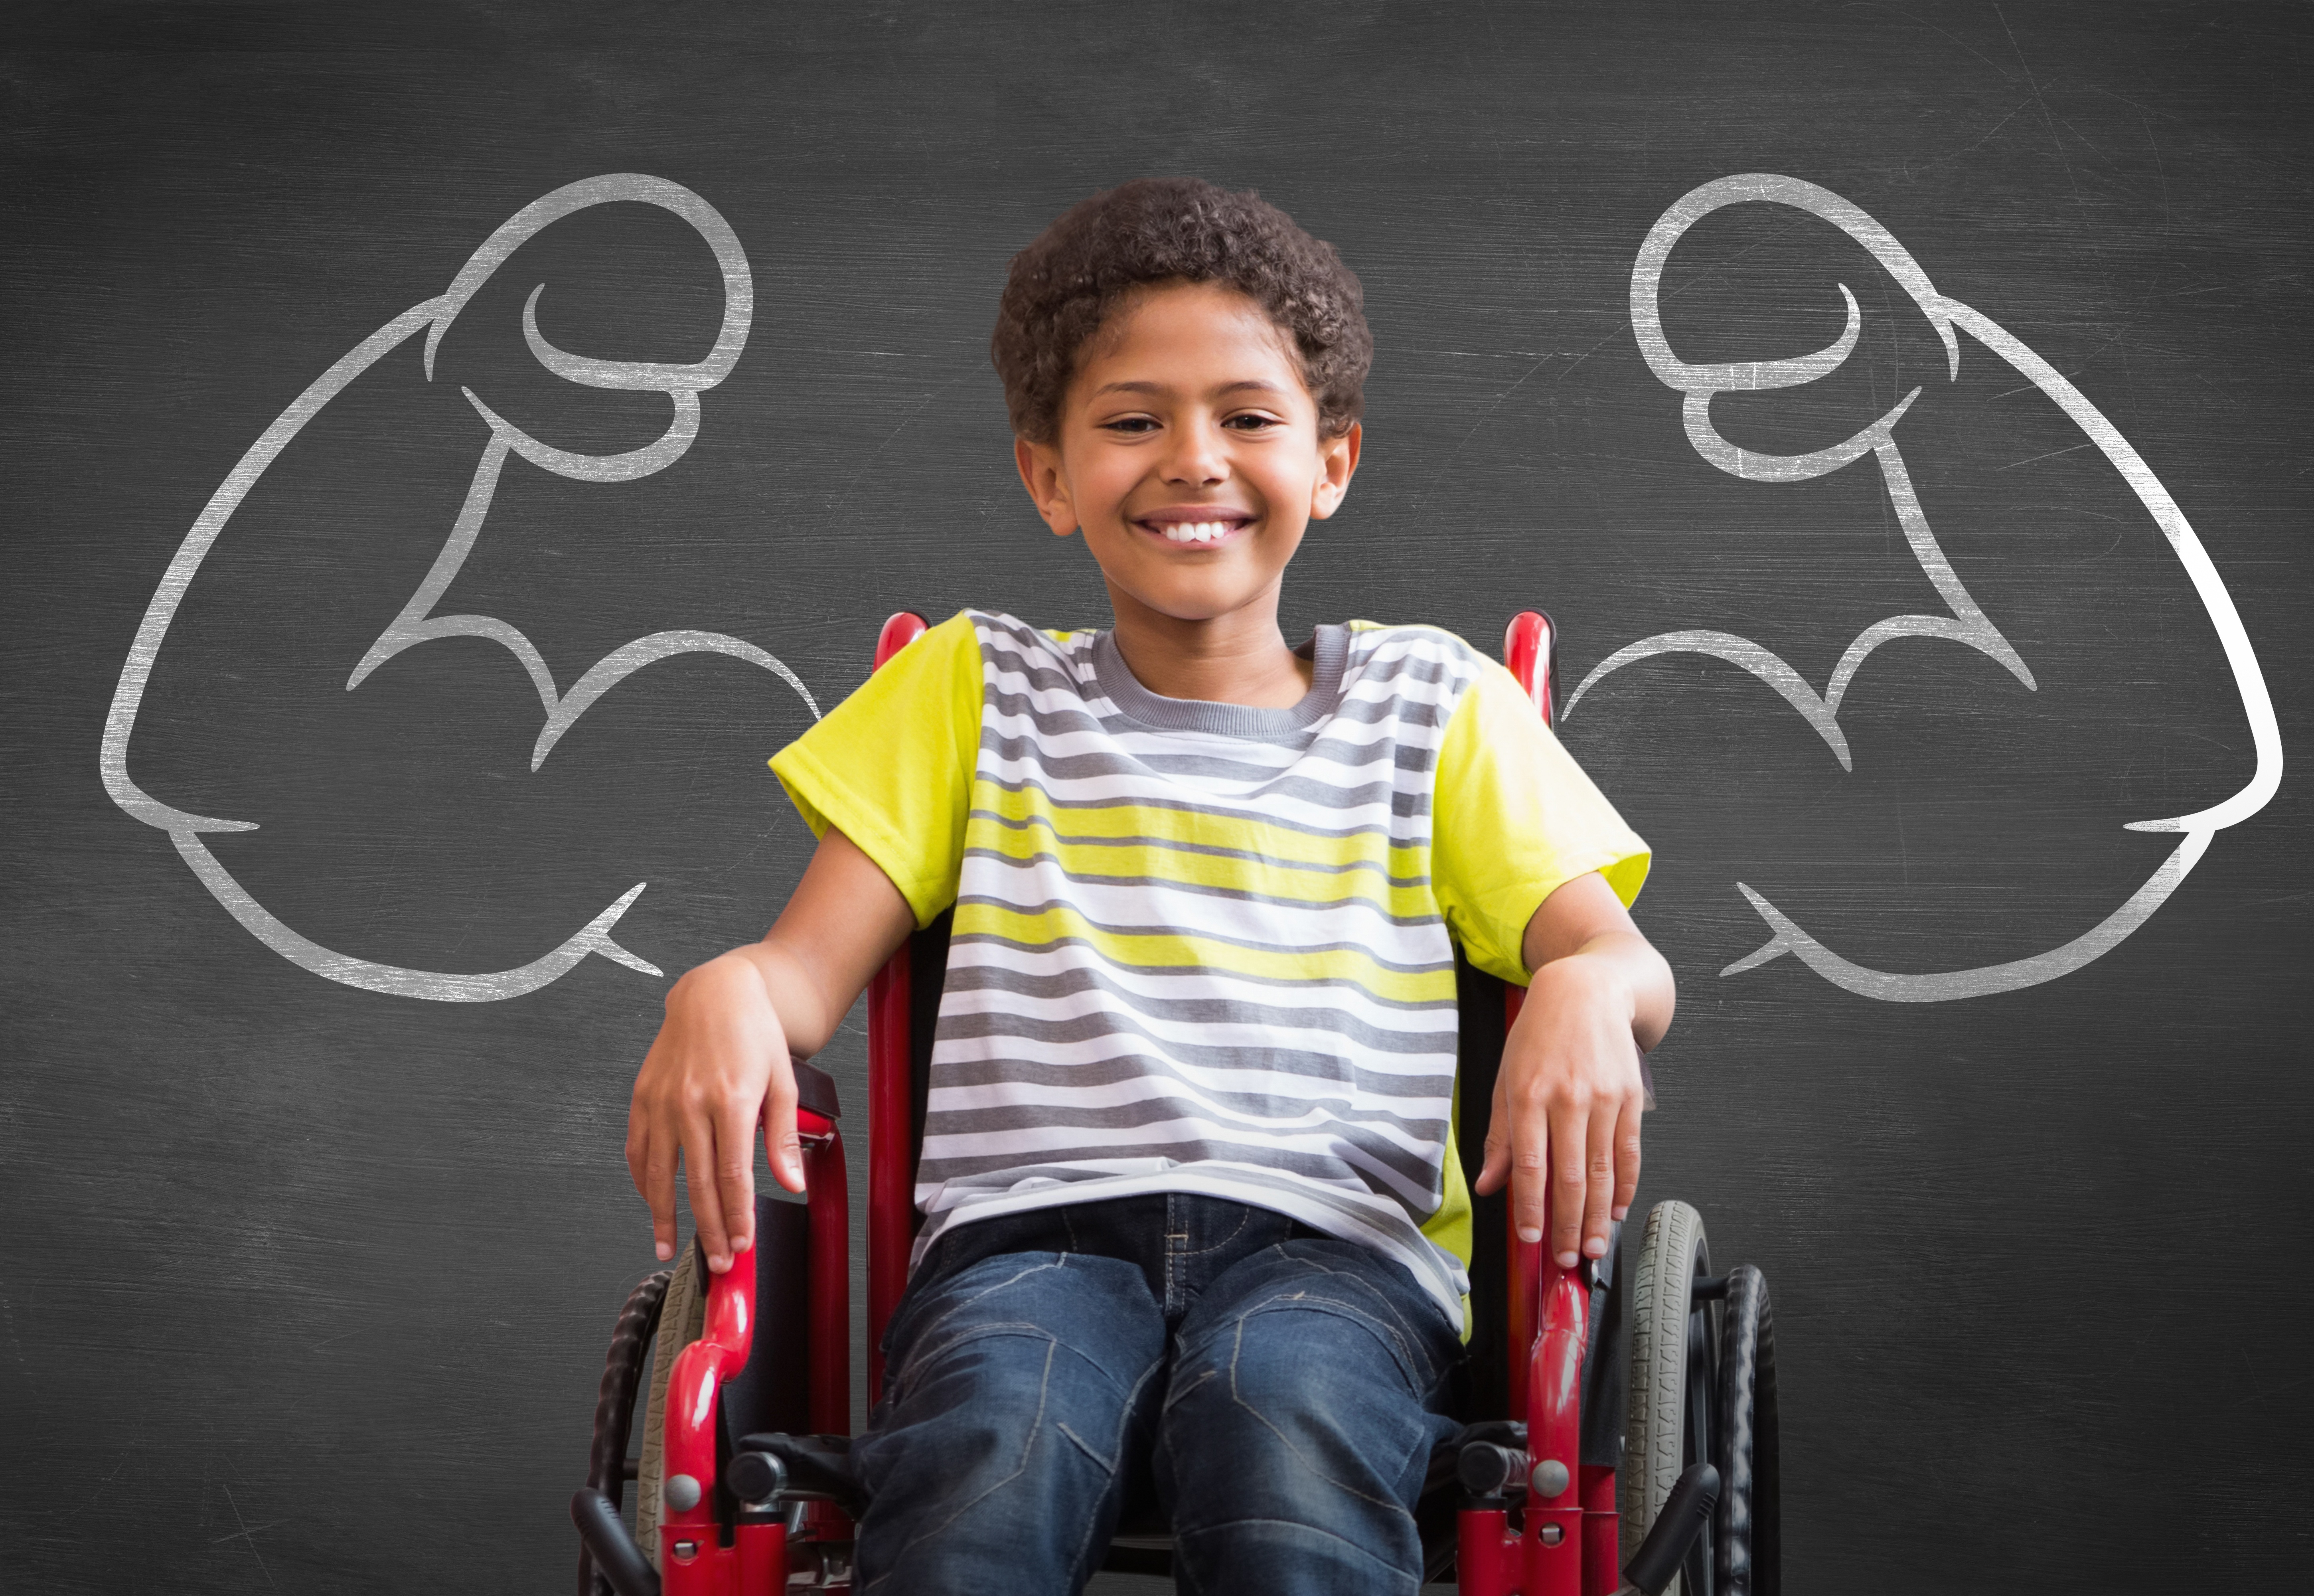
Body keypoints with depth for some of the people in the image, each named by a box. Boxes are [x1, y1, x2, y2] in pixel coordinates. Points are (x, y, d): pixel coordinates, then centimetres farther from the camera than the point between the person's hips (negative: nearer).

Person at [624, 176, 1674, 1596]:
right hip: (1032, 1226, 0)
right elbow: (813, 966, 13)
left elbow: (1623, 957, 11)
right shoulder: (979, 690, 23)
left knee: (1286, 1437, -38)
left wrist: (1589, 995, -16)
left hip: (1333, 1237, 0)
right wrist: (724, 993, -13)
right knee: (983, 1464, -37)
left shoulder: (1433, 704, 21)